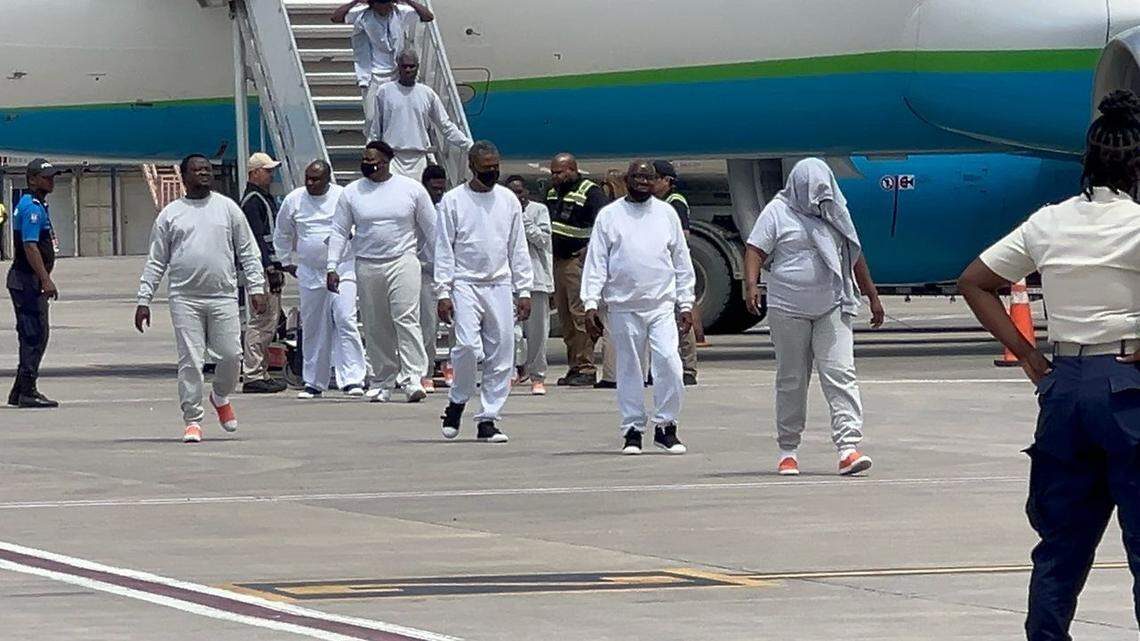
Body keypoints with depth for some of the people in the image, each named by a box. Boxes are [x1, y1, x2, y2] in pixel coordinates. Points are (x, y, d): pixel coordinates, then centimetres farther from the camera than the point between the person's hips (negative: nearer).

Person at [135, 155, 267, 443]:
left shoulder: (227, 208, 11)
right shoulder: (170, 214, 10)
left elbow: (248, 251, 12)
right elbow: (156, 262, 11)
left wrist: (256, 287, 2)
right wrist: (143, 300, 5)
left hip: (223, 297, 1)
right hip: (185, 298, -1)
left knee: (231, 354, -5)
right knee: (190, 361, -4)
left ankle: (221, 397, 24)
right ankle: (192, 420, 3)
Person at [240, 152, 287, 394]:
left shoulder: (266, 198, 21)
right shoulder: (252, 200, -12)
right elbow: (257, 238, -19)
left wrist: (278, 268, 23)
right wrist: (269, 268, -23)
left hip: (270, 267, 11)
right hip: (261, 271, -11)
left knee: (269, 322, 12)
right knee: (262, 322, -12)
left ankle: (262, 373, 17)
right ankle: (253, 376, -13)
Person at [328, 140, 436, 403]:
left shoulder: (412, 189, 3)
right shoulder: (352, 193, 7)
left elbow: (431, 229, 9)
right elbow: (339, 231, 9)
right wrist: (331, 267, 1)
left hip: (403, 262, -3)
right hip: (367, 267, 3)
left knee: (406, 319, -15)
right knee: (376, 328, 4)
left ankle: (412, 378, -19)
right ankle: (384, 382, 12)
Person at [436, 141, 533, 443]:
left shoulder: (508, 200, 9)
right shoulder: (454, 200, 0)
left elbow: (518, 248, 13)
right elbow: (444, 249, -1)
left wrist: (524, 290, 7)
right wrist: (443, 293, -7)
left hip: (500, 285, 3)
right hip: (466, 284, -3)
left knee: (501, 355, -1)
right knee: (468, 345, -19)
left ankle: (489, 420, 5)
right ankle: (457, 400, 5)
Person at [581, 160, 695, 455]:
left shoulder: (666, 214, 10)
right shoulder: (609, 216, 5)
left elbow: (682, 261, 13)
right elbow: (596, 262, 3)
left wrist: (686, 303, 8)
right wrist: (590, 303, -5)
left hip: (662, 305, 0)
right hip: (623, 306, 0)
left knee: (669, 362, -12)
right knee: (629, 369, 4)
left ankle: (666, 426, -1)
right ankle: (632, 430, 12)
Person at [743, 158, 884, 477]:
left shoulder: (835, 213, 14)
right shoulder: (778, 212, 1)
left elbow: (854, 256, 22)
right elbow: (755, 250, -6)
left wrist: (872, 296, 24)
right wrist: (751, 285, -23)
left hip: (832, 308, 3)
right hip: (788, 309, -3)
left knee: (840, 374, -11)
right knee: (791, 381, 5)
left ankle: (848, 448, -19)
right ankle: (788, 451, 17)